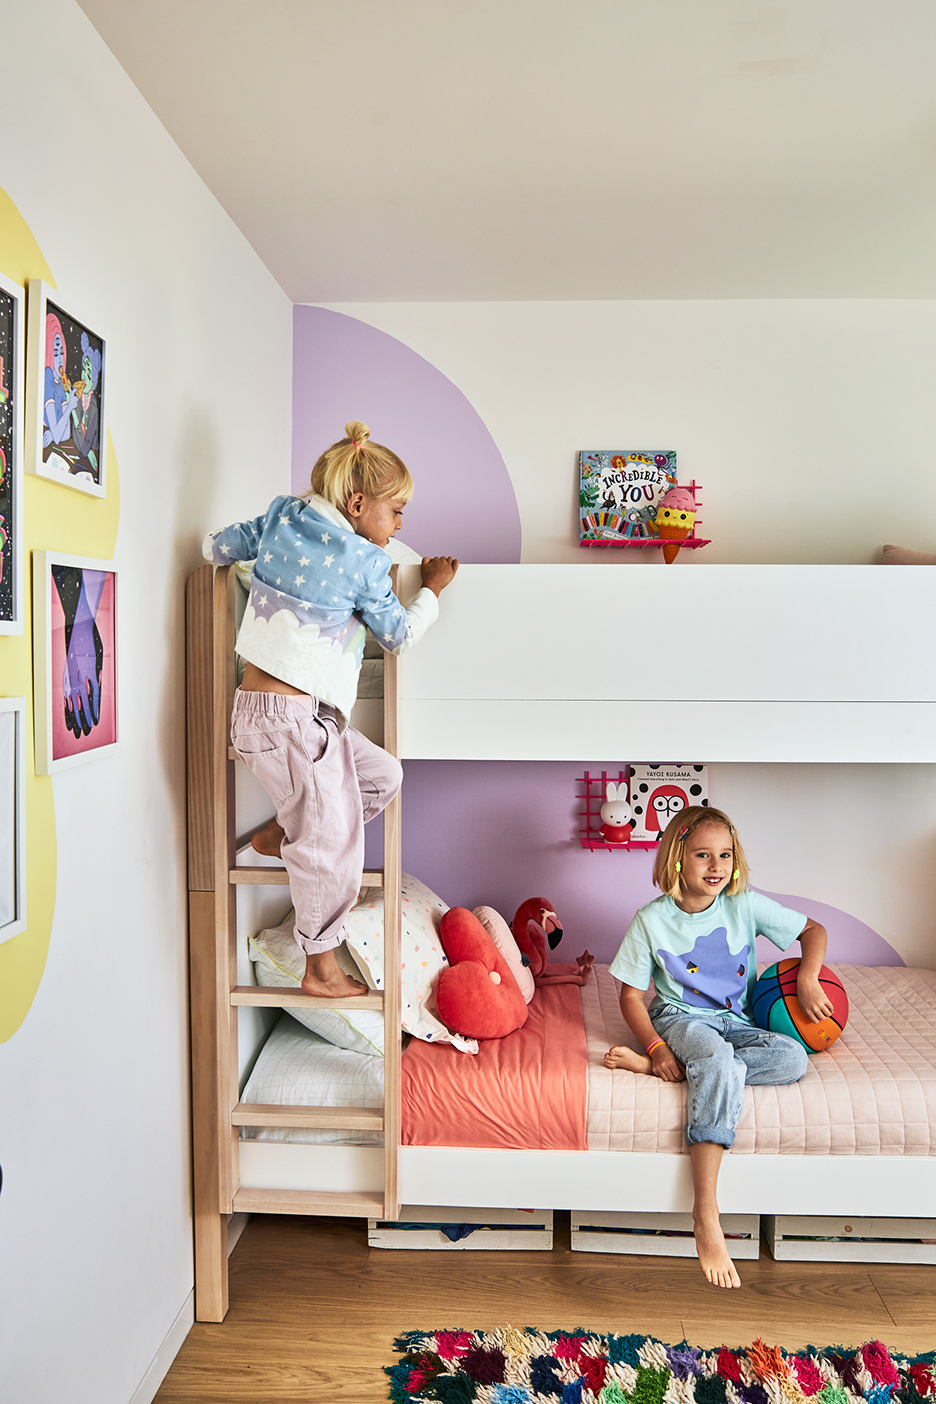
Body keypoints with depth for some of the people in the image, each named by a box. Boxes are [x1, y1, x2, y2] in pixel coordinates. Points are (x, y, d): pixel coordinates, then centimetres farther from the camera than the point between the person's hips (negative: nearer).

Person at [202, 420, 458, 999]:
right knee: (331, 842, 2)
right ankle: (322, 968, 15)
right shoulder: (363, 562, -10)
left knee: (383, 775, 16)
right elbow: (399, 635, 1)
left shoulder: (280, 518, 7)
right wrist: (432, 588, 16)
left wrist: (262, 550, 37)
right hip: (289, 717, -9)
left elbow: (216, 547, 19)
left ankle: (284, 831, 25)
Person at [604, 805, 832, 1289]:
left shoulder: (746, 905, -4)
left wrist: (807, 979, -11)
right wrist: (656, 1045, -18)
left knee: (792, 1058, -28)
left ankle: (657, 1069, -27)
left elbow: (814, 930, 8)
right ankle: (706, 1213, -42)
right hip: (678, 1018, -3)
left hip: (737, 1024, 4)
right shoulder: (652, 920, -8)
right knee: (717, 1057, -38)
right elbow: (630, 996, -3)